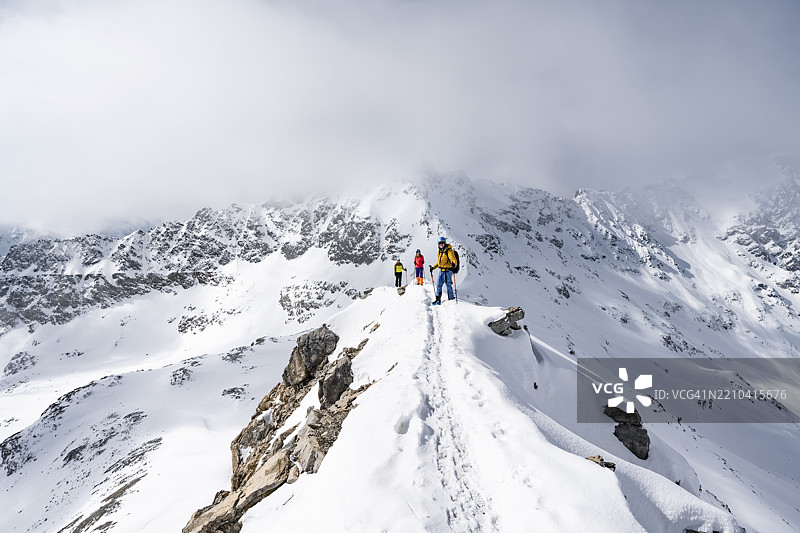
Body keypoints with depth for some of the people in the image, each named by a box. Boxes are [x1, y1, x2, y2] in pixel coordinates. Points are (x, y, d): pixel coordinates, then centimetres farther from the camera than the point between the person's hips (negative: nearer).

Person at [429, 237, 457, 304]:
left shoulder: (449, 251, -12)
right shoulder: (440, 251, 12)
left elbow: (454, 259, -22)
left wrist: (453, 264, -44)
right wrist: (433, 267, 23)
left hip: (448, 270, -8)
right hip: (441, 270, 8)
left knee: (448, 285, -3)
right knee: (438, 285, 9)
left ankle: (451, 300, 8)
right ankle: (438, 300, 17)